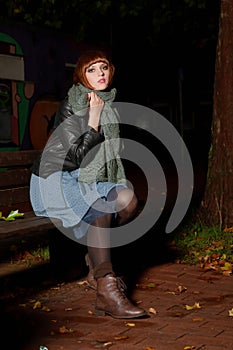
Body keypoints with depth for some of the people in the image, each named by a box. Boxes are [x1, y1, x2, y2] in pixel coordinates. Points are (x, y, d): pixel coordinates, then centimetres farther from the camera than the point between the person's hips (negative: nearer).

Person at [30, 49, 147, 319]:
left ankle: (97, 261, 1)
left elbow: (111, 153, 19)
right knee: (99, 209, -33)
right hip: (54, 178, -7)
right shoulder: (71, 106, -13)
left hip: (84, 178, 8)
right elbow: (76, 154, -19)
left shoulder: (108, 105, 10)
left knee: (128, 200, -15)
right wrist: (94, 117, -17)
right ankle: (107, 292, -37)